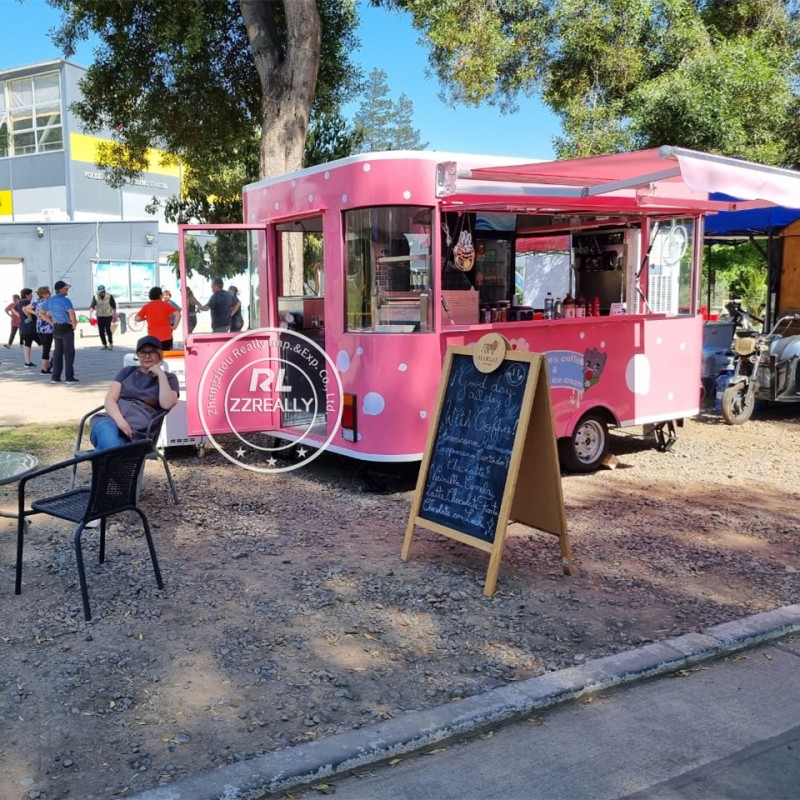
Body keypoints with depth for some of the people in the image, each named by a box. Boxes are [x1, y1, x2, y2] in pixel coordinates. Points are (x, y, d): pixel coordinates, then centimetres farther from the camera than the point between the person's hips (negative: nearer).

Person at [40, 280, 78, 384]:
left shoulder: (49, 301, 7)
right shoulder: (65, 300, -17)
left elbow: (42, 314, 13)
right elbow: (72, 314, -31)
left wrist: (51, 322, 10)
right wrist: (74, 325, -16)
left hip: (56, 329, 7)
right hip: (66, 328, -7)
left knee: (57, 353, 14)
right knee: (69, 353, 2)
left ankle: (55, 377, 13)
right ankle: (69, 377, 3)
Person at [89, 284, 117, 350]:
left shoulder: (110, 296, -8)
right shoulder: (95, 297, -6)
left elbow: (114, 306, -1)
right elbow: (92, 306, -15)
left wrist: (114, 316, -1)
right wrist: (90, 314, -29)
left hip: (108, 316, -2)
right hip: (99, 317, 2)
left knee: (108, 330, -16)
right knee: (101, 332, 2)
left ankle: (111, 344, 0)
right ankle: (105, 345, 14)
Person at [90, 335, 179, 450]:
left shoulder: (168, 378, 16)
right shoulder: (127, 371, 23)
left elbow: (167, 404, -5)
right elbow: (109, 400, 9)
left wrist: (160, 374, -1)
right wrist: (120, 421, -11)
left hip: (137, 431, -1)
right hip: (112, 420, 2)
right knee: (106, 429, -38)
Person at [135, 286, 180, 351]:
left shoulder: (146, 307, 5)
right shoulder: (166, 305, 1)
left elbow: (137, 319, 4)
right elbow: (178, 315, -7)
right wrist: (174, 326, -2)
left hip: (153, 337, 1)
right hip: (166, 336, -1)